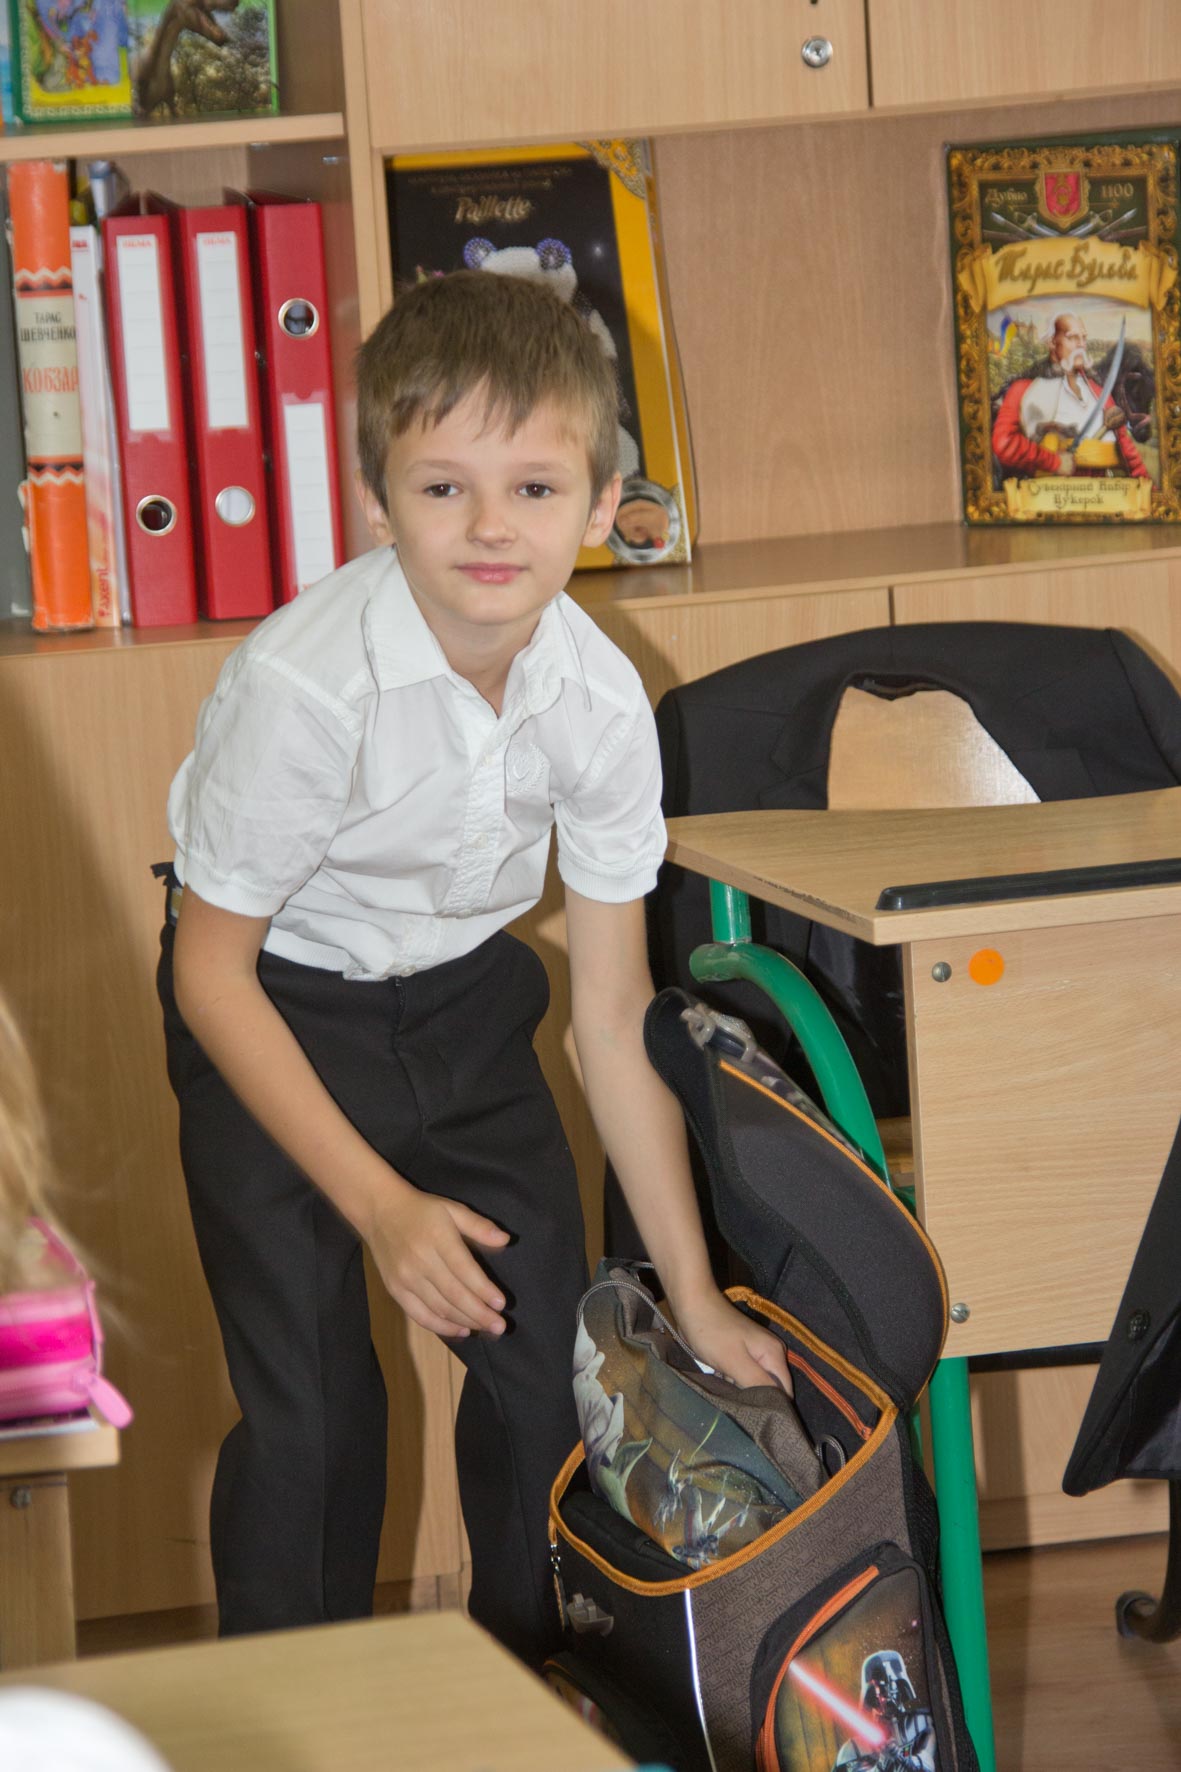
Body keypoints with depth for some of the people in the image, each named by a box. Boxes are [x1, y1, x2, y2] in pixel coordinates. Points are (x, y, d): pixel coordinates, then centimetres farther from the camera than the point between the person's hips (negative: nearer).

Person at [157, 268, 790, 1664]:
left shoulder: (601, 700, -19)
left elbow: (613, 1013, -9)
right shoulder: (303, 685, -33)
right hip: (276, 1011, -4)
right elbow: (211, 971, -21)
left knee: (548, 1366, 2)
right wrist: (381, 1207, -22)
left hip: (462, 999, 4)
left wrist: (692, 1292, -7)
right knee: (310, 1405, -12)